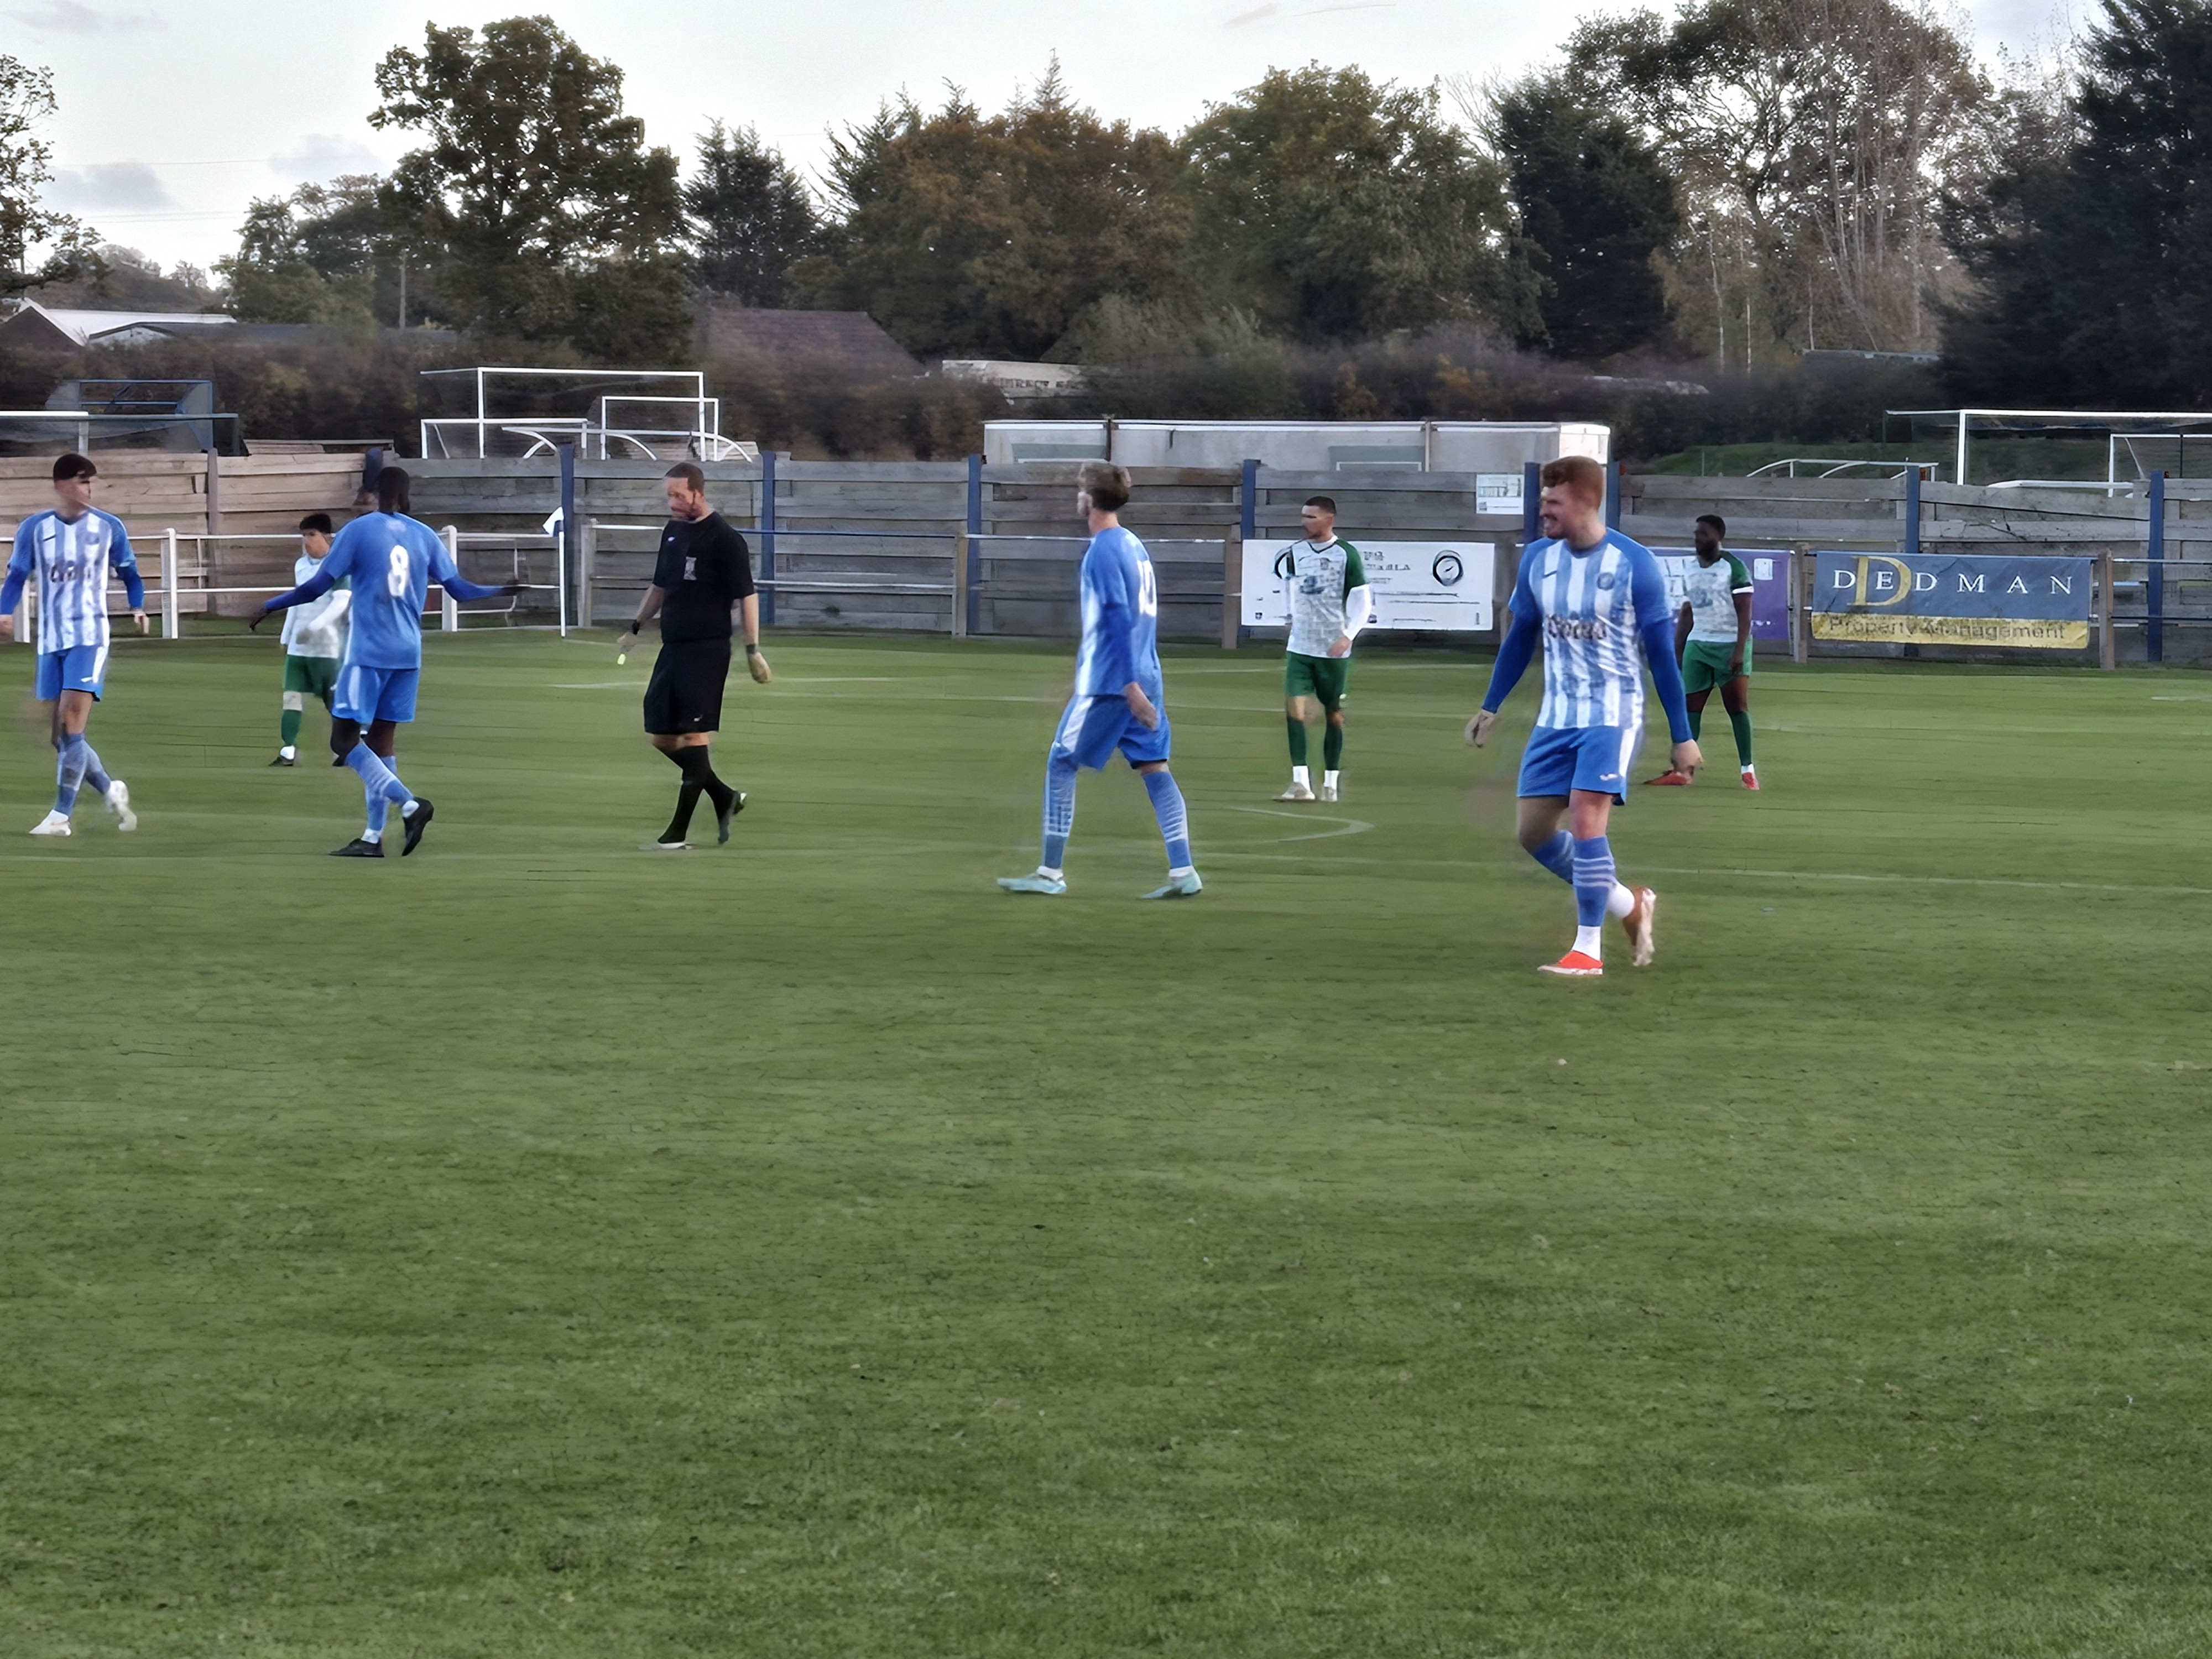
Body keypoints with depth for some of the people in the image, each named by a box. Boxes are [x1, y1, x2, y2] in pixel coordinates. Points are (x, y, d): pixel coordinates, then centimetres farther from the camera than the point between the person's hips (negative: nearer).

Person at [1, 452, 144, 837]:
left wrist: (138, 607, -7)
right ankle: (111, 790, 25)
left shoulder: (109, 527, 2)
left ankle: (60, 816, -12)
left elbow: (129, 574, 12)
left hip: (90, 638, -3)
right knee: (61, 737, 4)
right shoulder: (34, 528, 3)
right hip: (50, 642, 3)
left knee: (71, 729, -15)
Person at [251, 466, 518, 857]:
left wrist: (270, 607, 7)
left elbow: (317, 587, -6)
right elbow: (458, 588, 9)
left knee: (344, 739, -4)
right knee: (381, 738, 11)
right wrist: (502, 591, 27)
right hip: (409, 654, 6)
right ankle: (374, 837, 8)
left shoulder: (358, 531, -6)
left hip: (368, 652, -6)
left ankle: (410, 804, -21)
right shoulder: (425, 535, 6)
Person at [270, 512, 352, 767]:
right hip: (298, 647, 6)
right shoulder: (300, 565, 13)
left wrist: (314, 627, -29)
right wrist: (287, 637, 20)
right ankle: (288, 751, -7)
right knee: (292, 696, -3)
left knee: (335, 699, 2)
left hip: (327, 647, -6)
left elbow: (341, 602, -20)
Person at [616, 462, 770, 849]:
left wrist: (753, 650, -13)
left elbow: (747, 595, -10)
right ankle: (725, 797, 22)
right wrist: (636, 629, 20)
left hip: (707, 651, -8)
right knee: (660, 737, 8)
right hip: (672, 648, 8)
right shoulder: (673, 531, 12)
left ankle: (678, 832, -5)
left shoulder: (724, 538, -11)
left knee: (693, 736, -8)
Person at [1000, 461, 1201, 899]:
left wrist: (1129, 683, -23)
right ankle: (1183, 872, -3)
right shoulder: (1133, 545, 14)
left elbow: (1120, 618, -20)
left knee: (1060, 764, 2)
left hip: (1108, 682, -8)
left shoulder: (1103, 551, -13)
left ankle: (1050, 873, 3)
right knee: (1155, 769, 4)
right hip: (1146, 678, 8)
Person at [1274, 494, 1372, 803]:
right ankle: (1301, 784, -17)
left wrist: (1348, 636, -18)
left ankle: (1330, 783, 19)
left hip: (1334, 650, -3)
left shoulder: (1346, 554, -7)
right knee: (1294, 708, -13)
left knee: (1334, 713, 7)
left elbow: (1363, 601, -7)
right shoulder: (1295, 553, 4)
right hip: (1299, 647, 3)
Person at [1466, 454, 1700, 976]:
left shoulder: (1634, 564, -13)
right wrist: (1490, 707, 16)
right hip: (1556, 717, 6)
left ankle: (1588, 949, -8)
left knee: (1586, 820, -19)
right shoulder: (1538, 559, 1)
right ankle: (1630, 905, 22)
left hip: (1612, 715, -6)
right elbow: (1521, 637, 15)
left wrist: (1682, 737, -7)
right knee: (1535, 830, 3)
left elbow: (1661, 654, -8)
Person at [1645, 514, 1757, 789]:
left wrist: (1739, 650, -19)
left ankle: (1748, 771, 0)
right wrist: (1676, 653, 15)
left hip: (1729, 645, -6)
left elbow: (1744, 612, -11)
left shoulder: (1734, 567, -7)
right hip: (1697, 644, 6)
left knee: (1737, 706, -5)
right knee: (1690, 706, 1)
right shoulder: (1692, 571, 14)